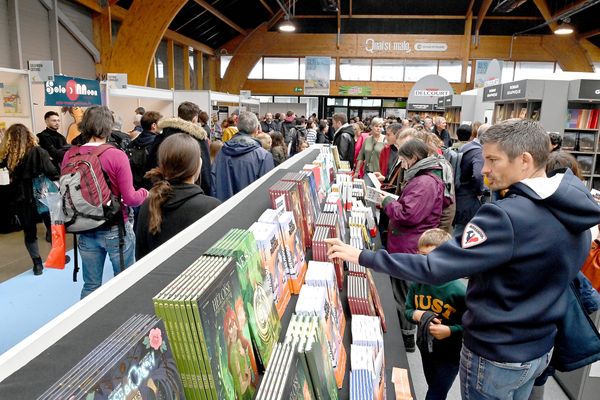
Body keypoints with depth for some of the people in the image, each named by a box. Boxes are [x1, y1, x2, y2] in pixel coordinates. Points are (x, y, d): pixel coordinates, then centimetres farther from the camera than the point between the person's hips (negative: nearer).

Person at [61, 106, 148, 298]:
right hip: (116, 230, -4)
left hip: (85, 231, 4)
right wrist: (144, 192, 4)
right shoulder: (116, 155, -17)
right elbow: (130, 198, -16)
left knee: (91, 286, 17)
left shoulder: (70, 155, -5)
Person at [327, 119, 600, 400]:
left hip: (496, 356, -7)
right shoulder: (573, 209, -3)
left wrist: (363, 256, -27)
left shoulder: (507, 216, -31)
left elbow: (434, 268, -33)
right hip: (540, 350, 8)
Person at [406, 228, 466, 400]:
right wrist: (415, 314, -18)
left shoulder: (459, 291, -27)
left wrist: (450, 331, -31)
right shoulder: (417, 282, -12)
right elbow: (408, 309, 2)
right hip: (425, 348, 5)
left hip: (450, 355, -5)